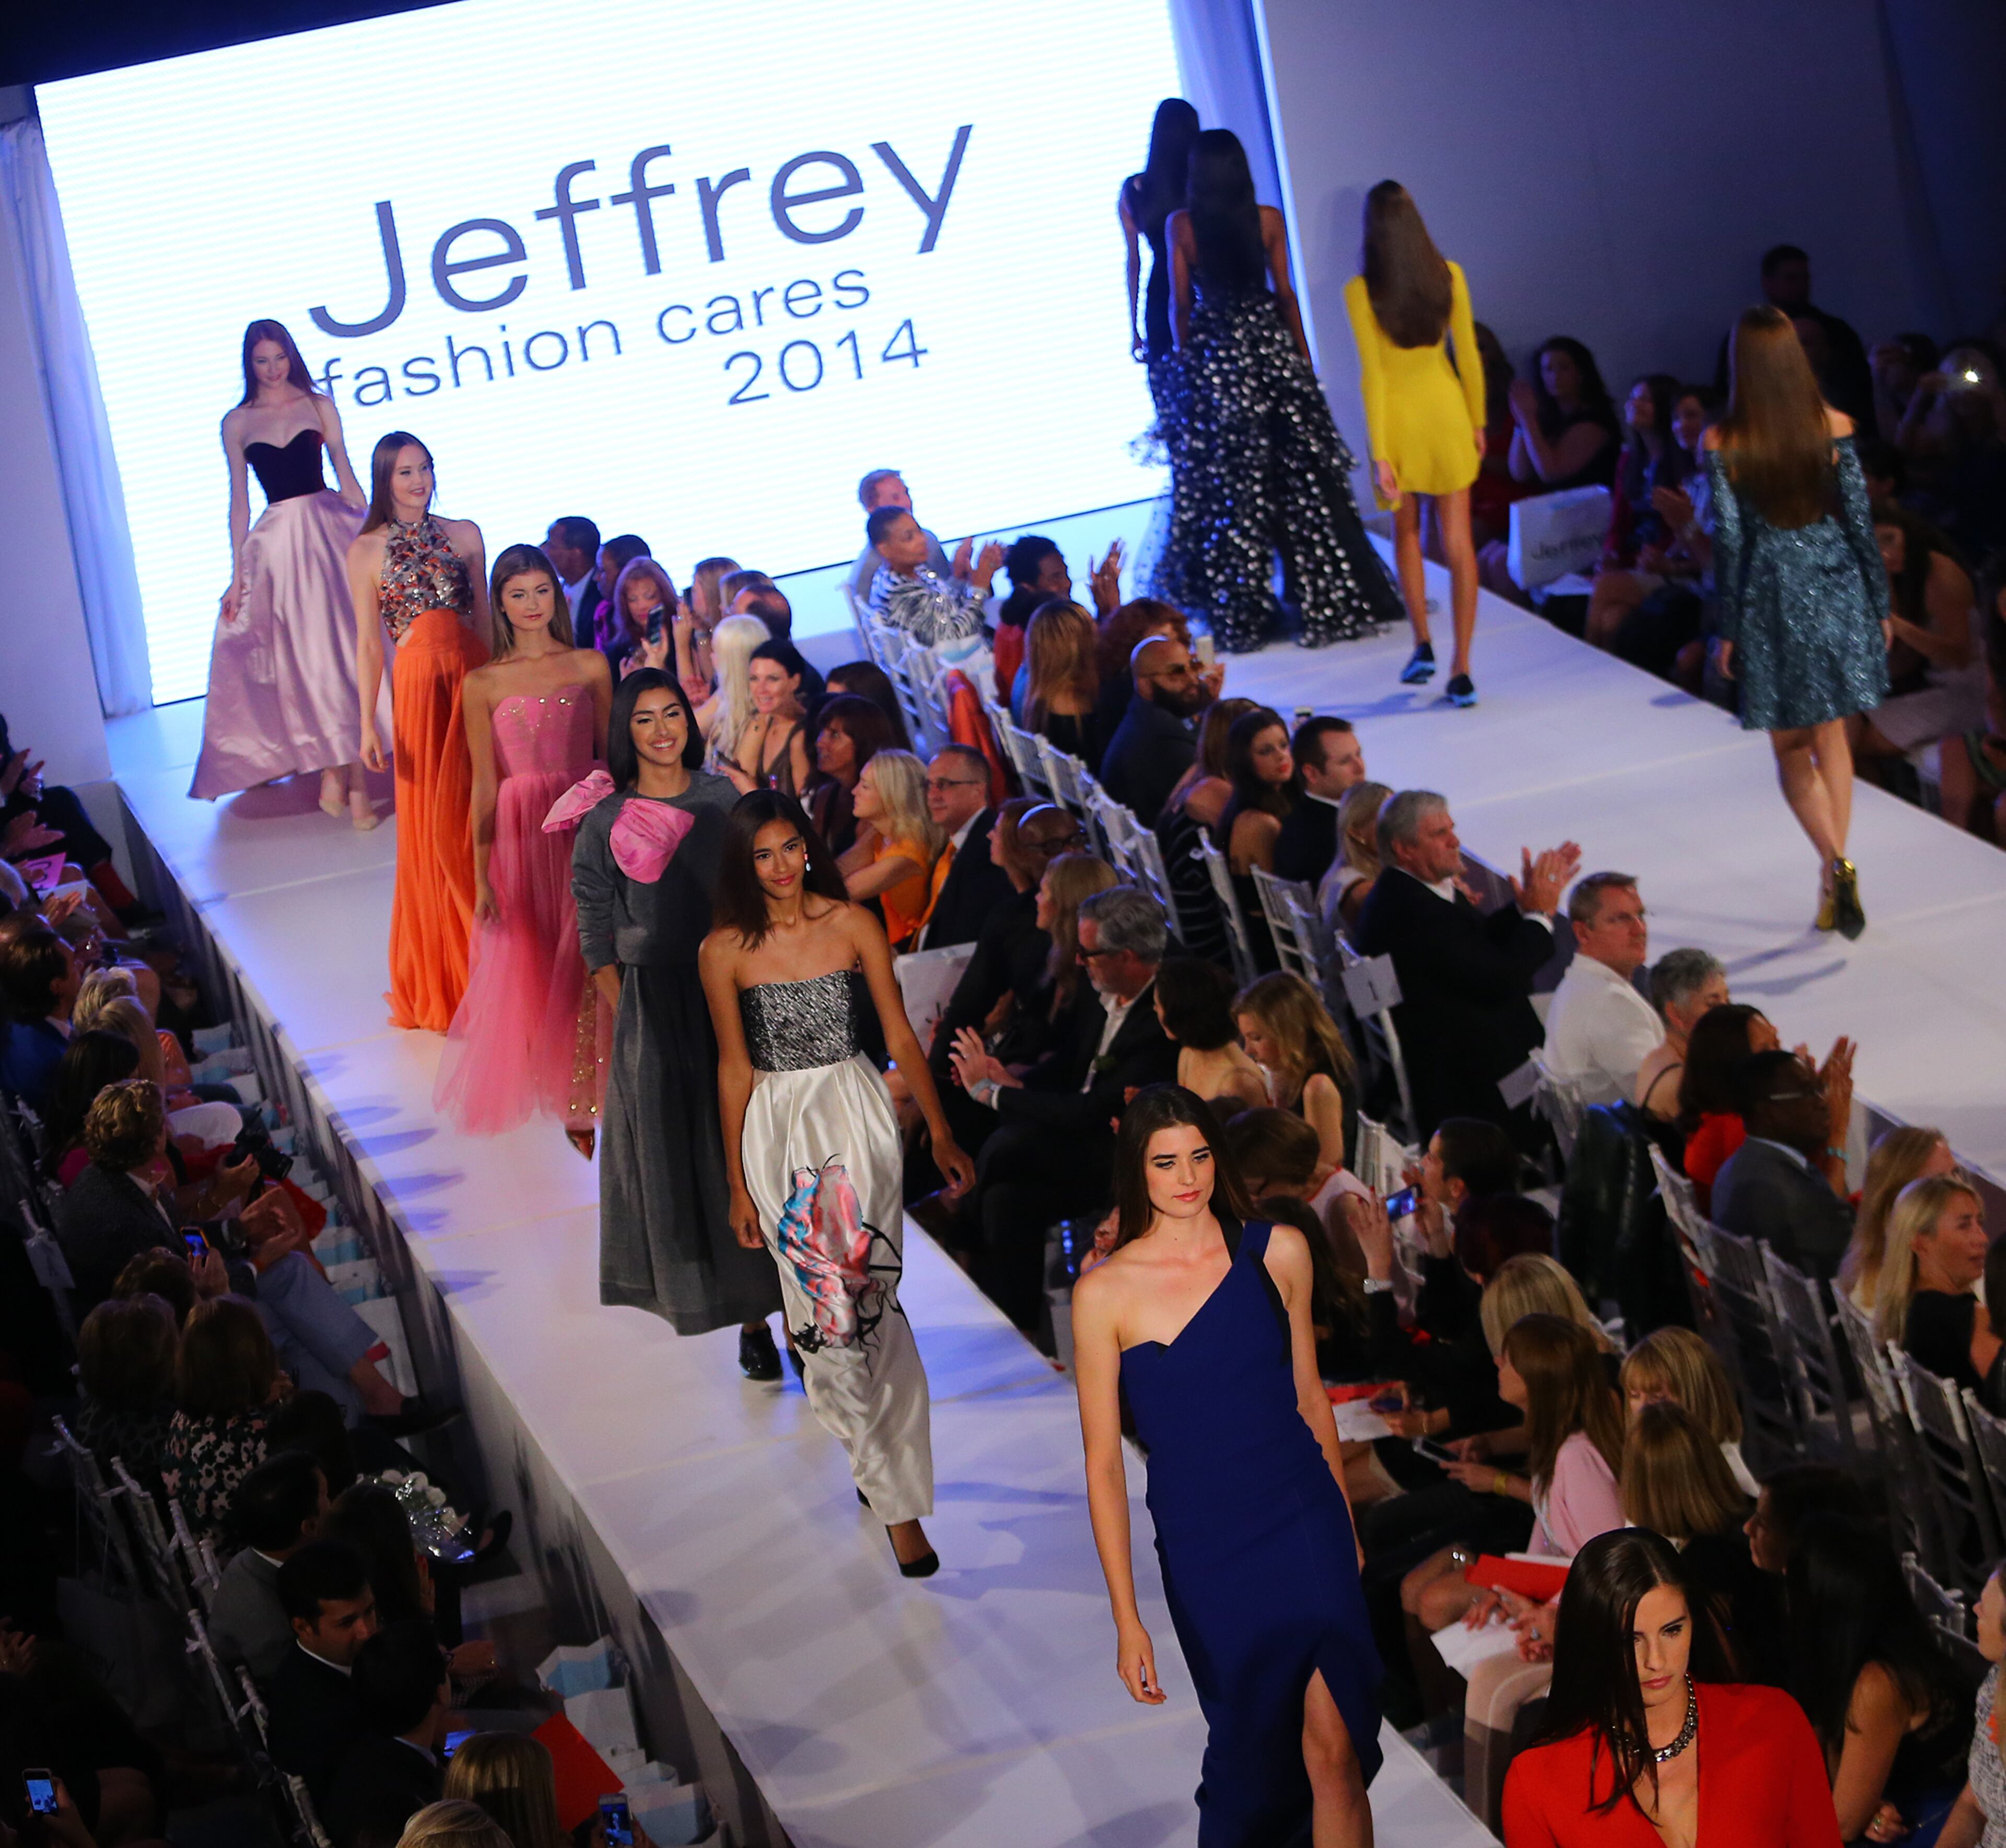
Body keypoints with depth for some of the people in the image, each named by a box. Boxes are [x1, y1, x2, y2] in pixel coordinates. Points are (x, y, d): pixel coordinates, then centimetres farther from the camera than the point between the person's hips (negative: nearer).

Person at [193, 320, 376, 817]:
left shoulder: (319, 406, 6)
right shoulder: (237, 423, 6)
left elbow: (347, 477, 6)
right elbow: (238, 499, 7)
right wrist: (237, 575, 3)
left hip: (333, 533, 0)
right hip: (275, 543, 0)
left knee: (348, 651, -3)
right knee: (304, 659, 0)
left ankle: (352, 775, -1)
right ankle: (336, 771, 4)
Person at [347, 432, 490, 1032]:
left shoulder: (463, 534, 8)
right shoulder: (367, 550, 3)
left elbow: (486, 618, 10)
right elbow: (369, 643, 2)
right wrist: (368, 723, -4)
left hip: (473, 679, 1)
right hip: (417, 686, -1)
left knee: (479, 820, 2)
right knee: (428, 825, 3)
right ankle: (443, 976, 15)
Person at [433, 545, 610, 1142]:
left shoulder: (590, 666, 5)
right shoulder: (484, 684, 0)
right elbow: (485, 787, 0)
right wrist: (482, 876, -3)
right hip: (520, 835, -1)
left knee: (588, 968, -1)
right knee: (526, 967, 1)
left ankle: (586, 1098, 8)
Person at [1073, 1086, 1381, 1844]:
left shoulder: (1278, 1252, 1)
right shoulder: (1104, 1292, -6)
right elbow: (1103, 1463, -3)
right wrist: (1126, 1619, -5)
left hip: (1305, 1523, 1)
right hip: (1202, 1547, -1)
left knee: (1332, 1741, -12)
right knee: (1251, 1741, 8)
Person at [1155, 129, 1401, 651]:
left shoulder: (1182, 226, -6)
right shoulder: (1268, 220, -4)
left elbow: (1181, 303, -3)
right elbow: (1285, 294, -1)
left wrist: (1186, 354, 9)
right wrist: (1302, 354, 8)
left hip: (1212, 354, -1)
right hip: (1271, 349, 1)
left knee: (1226, 486, 5)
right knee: (1300, 476, 6)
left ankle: (1239, 616, 8)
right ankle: (1324, 603, 8)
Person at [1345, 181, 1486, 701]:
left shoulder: (1361, 291, -15)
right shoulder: (1449, 277, -7)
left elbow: (1372, 373, -14)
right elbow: (1468, 356, 0)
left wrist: (1380, 454, -11)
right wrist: (1476, 423, 13)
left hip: (1397, 417, -1)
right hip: (1446, 409, 1)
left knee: (1407, 532, 22)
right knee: (1458, 540, 4)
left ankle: (1423, 644, 17)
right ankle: (1461, 669, 1)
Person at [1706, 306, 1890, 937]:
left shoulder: (1723, 443, -12)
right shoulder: (1834, 426, -7)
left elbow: (1729, 541, -8)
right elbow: (1859, 523, -3)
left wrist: (1729, 629, 1)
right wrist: (1879, 605, 8)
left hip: (1771, 598, -2)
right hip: (1836, 587, 2)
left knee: (1791, 747, 10)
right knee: (1831, 737, 16)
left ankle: (1837, 864, -11)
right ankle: (1833, 882, 18)